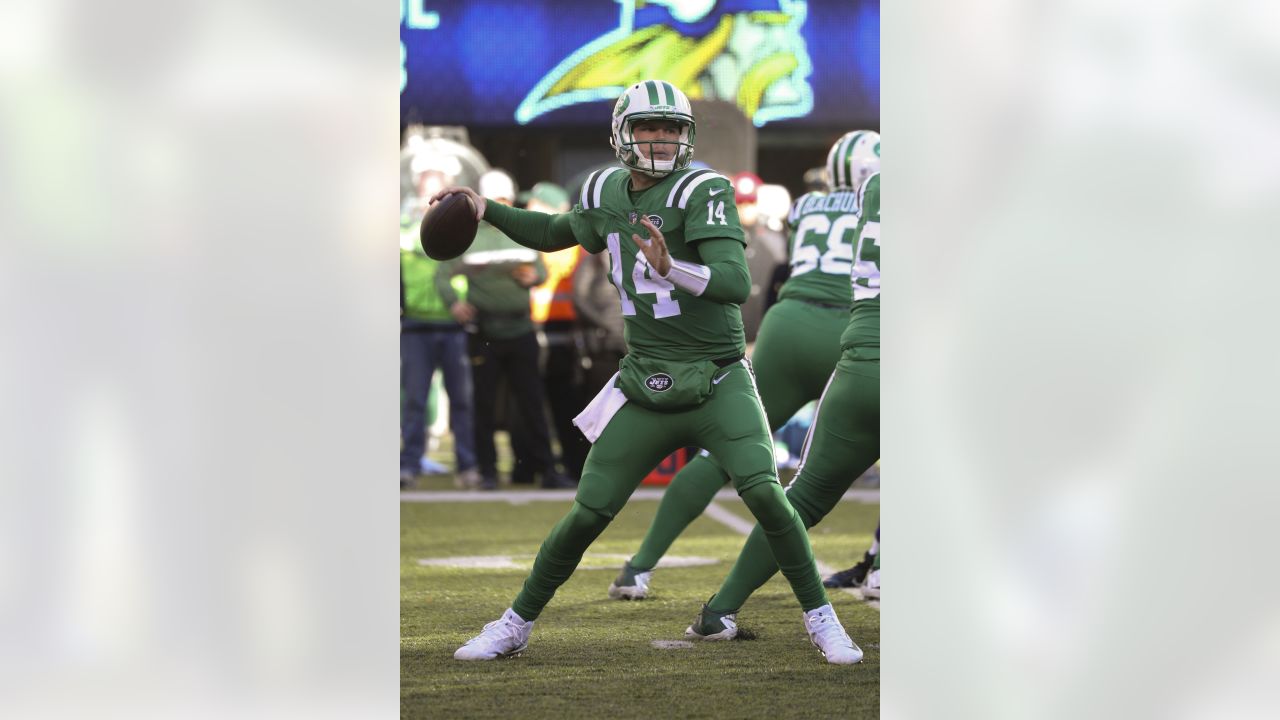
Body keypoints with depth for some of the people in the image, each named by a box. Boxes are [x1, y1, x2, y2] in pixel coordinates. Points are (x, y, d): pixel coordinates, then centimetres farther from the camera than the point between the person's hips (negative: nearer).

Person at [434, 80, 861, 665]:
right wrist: (486, 211, 18)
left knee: (764, 494, -21)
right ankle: (515, 625, 19)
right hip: (646, 391, 4)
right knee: (587, 514, 2)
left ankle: (821, 621, -5)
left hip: (718, 385, -4)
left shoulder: (703, 192, -14)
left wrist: (672, 268, -43)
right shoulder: (606, 194, 4)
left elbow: (737, 284, -27)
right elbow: (556, 235, 28)